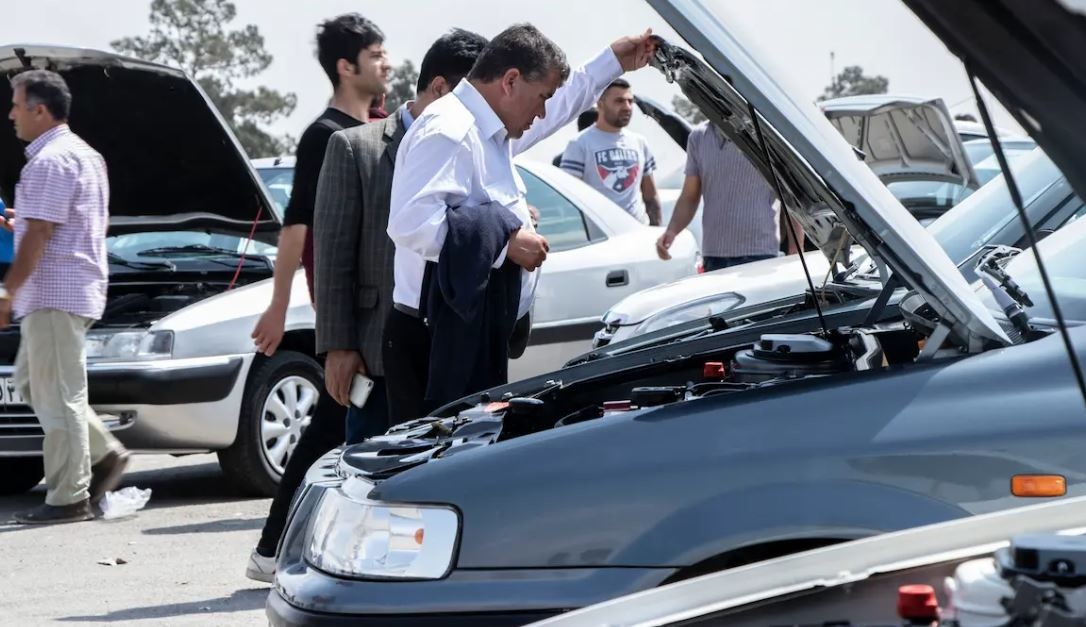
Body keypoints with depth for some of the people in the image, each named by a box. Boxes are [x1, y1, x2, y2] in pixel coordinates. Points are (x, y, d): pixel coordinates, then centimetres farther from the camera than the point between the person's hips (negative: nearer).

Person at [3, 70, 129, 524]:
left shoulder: (52, 161, -16)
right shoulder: (84, 154, 18)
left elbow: (38, 235, -21)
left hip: (55, 294, -11)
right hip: (70, 291, 11)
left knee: (57, 394, -7)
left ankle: (68, 499, -4)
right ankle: (105, 454, 14)